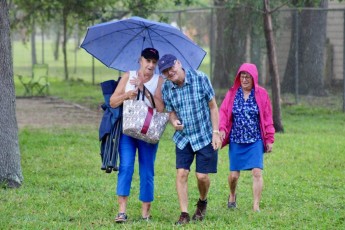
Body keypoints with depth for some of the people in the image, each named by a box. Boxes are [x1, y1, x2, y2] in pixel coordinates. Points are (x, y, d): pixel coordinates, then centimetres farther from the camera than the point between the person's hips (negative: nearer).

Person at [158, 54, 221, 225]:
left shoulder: (200, 79, -14)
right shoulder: (166, 88, -5)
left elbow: (213, 106, -7)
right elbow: (171, 111, 8)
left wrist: (215, 132, -10)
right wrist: (174, 121, -16)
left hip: (204, 136, -3)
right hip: (183, 137, 3)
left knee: (202, 176, 0)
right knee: (181, 173, -8)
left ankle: (202, 202, 30)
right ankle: (184, 214, -1)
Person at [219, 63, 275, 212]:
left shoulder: (261, 94, 1)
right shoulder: (232, 93, 4)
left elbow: (267, 118, 3)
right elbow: (223, 112, 1)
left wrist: (269, 139, 1)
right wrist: (222, 128, -16)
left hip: (255, 141, -1)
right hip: (236, 141, 1)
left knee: (257, 172, -13)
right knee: (234, 175, 5)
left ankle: (256, 206, -9)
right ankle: (232, 196, 35)